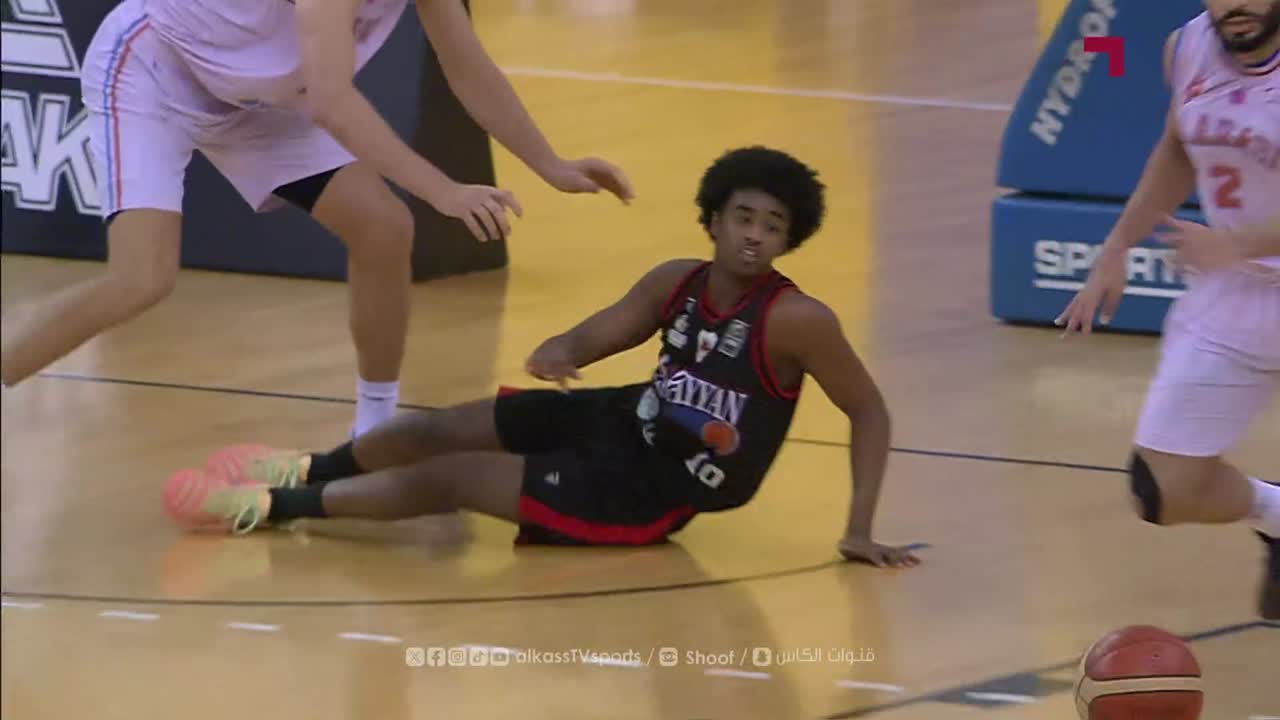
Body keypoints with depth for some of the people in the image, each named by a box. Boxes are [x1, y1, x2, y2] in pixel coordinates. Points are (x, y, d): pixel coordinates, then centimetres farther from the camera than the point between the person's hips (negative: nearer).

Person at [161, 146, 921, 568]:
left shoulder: (795, 321, -25)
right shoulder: (676, 283, -7)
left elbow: (870, 410, -17)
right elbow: (589, 338, 0)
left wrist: (860, 530, -21)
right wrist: (556, 353, -26)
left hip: (650, 492, -6)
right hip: (624, 422, 6)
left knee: (446, 480, -7)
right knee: (436, 429, 6)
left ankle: (275, 506, 5)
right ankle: (310, 471, 34)